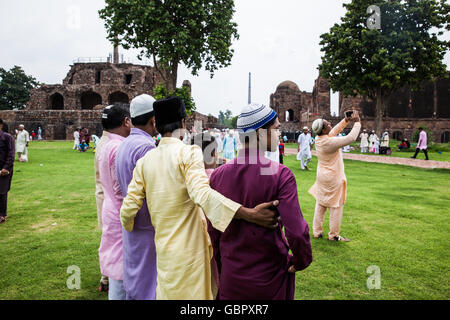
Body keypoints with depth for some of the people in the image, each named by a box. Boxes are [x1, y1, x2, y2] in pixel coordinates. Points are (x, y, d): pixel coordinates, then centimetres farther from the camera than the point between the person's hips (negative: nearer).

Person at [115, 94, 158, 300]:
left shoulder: (124, 144, 11)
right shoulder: (145, 146, -20)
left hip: (130, 226, 9)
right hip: (146, 229, -9)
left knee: (133, 286, 20)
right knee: (147, 288, 3)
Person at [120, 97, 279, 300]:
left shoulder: (144, 161, 2)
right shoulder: (188, 153, -13)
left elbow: (129, 208, 1)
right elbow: (201, 193, -30)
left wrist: (128, 226, 24)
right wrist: (250, 214, -34)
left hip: (163, 250, 5)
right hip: (189, 250, -5)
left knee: (168, 293, 21)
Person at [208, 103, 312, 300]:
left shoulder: (218, 175, -7)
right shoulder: (280, 175, -19)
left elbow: (213, 231, 0)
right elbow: (297, 232, -24)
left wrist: (221, 266, 14)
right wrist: (301, 261, -4)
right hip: (270, 279, -3)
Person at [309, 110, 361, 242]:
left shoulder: (318, 140, -1)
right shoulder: (330, 142, -25)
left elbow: (334, 131, 13)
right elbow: (351, 138, -22)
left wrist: (346, 120, 8)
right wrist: (357, 122, -9)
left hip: (322, 177, 8)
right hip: (334, 179, -8)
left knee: (320, 204, 14)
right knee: (336, 206, 5)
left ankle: (317, 231, 23)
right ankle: (334, 235, 14)